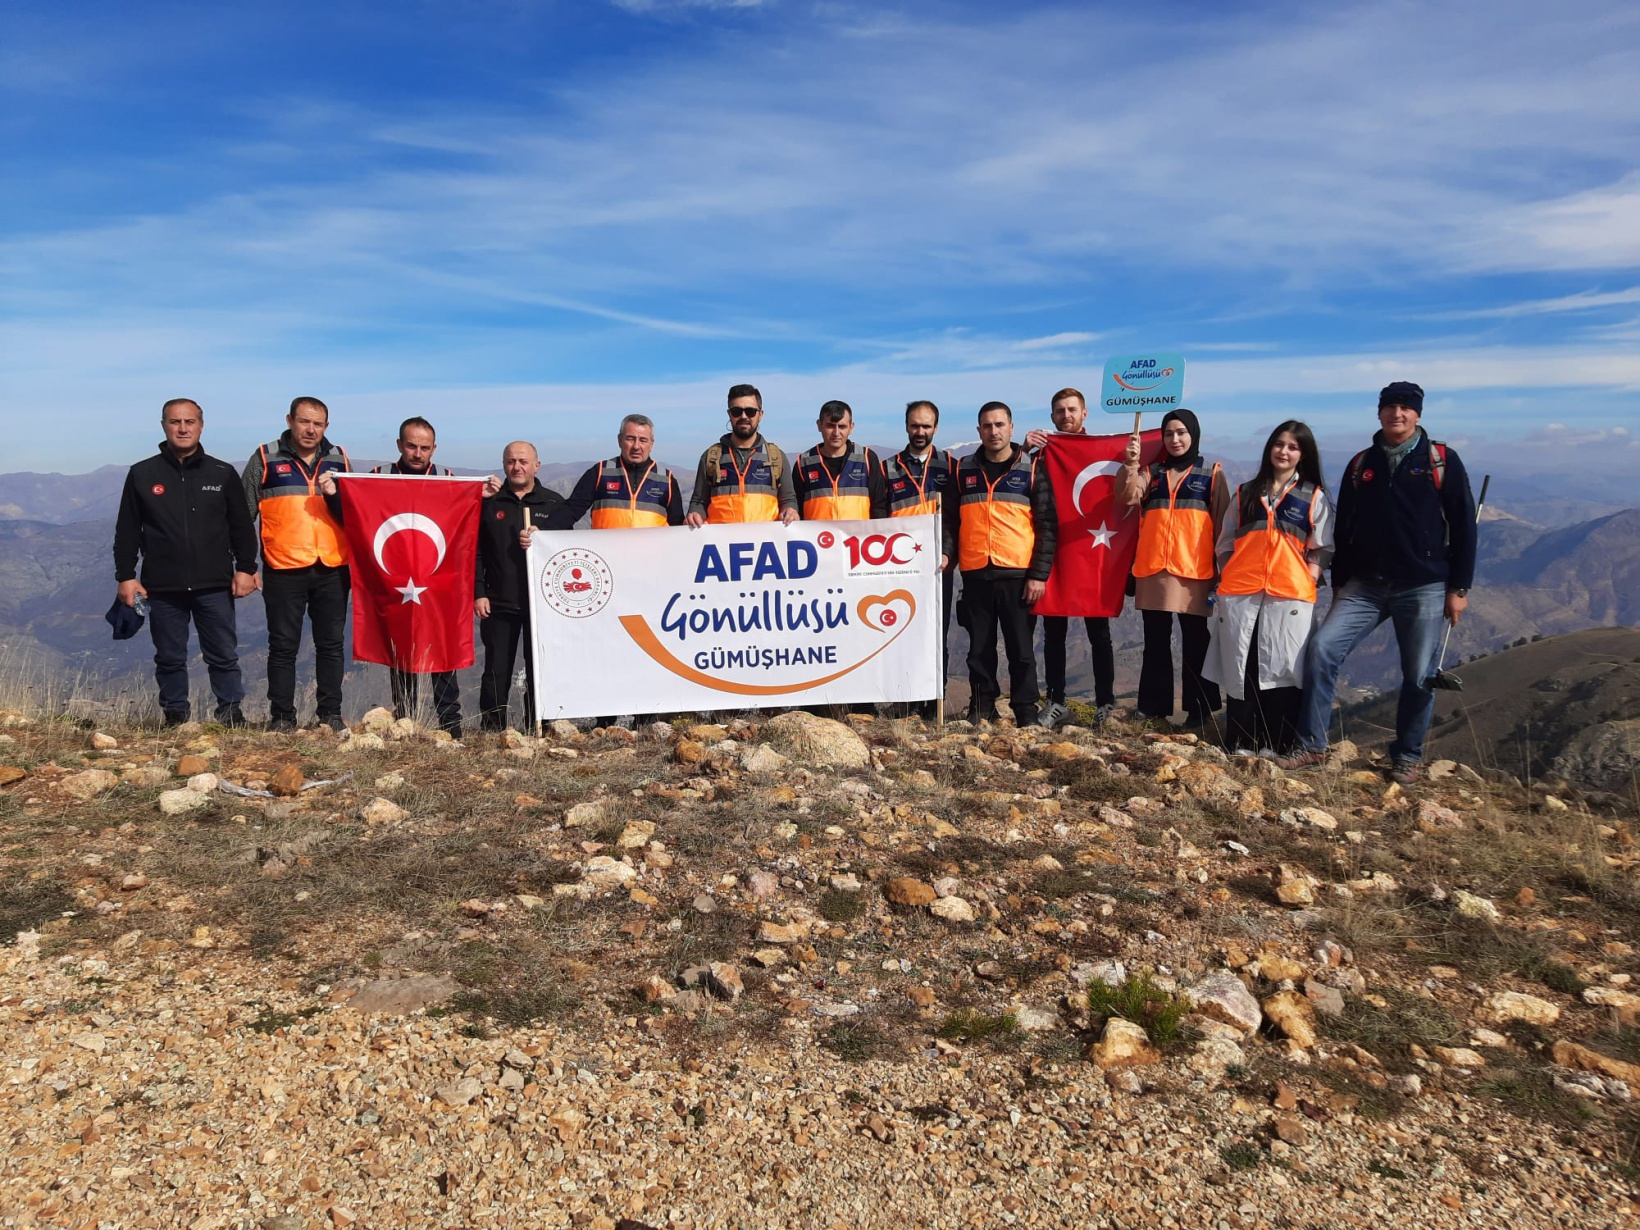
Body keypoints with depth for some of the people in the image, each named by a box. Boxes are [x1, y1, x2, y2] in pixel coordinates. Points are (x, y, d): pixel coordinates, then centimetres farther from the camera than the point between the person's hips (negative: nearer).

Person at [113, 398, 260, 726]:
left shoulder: (223, 474, 6)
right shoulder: (142, 474, 6)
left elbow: (241, 527, 8)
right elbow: (127, 531, 7)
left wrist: (246, 568, 1)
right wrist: (125, 576, 2)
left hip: (215, 586, 0)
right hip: (163, 587, 1)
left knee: (224, 656, 4)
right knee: (170, 659, 8)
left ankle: (231, 714, 14)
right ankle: (175, 717, 18)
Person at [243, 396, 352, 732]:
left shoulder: (338, 459, 11)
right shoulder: (265, 459, 4)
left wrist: (334, 494, -9)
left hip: (333, 569, 2)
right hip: (283, 570, -2)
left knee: (331, 644, 6)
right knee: (283, 646, 2)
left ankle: (331, 715, 15)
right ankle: (281, 717, 10)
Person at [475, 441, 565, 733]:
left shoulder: (554, 503, 8)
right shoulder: (489, 502, 8)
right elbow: (475, 552, 6)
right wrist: (478, 593, -2)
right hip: (499, 602, 0)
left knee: (539, 671, 3)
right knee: (496, 673, 2)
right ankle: (491, 732, 9)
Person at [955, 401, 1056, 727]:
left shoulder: (1032, 469, 3)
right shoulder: (964, 470, 11)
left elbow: (1047, 526, 0)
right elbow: (951, 519, 11)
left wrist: (1039, 574, -7)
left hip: (1018, 575, -2)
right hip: (975, 575, 2)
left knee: (1021, 648, 3)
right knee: (980, 649, 8)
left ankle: (1026, 713, 11)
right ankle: (981, 710, 18)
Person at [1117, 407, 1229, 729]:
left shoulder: (1212, 473, 6)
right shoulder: (1151, 472, 12)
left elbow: (1222, 523, 4)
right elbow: (1126, 497, -6)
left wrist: (1222, 567, -1)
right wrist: (1130, 464, -22)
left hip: (1194, 569, -3)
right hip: (1153, 568, 3)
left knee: (1195, 642, 2)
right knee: (1155, 641, 7)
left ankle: (1199, 709, 9)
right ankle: (1154, 707, 14)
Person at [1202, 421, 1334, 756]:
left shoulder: (1315, 497, 12)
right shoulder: (1245, 493, 18)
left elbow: (1322, 550, 7)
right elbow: (1225, 544, 18)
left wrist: (1305, 582, -6)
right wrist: (1226, 580, 6)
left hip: (1289, 597, -2)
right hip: (1239, 594, 2)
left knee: (1281, 669, -4)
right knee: (1240, 669, 2)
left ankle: (1275, 746, 1)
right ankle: (1241, 744, 7)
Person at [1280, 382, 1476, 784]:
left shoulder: (1442, 461, 1)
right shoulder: (1360, 464, 10)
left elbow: (1463, 525, 0)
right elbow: (1344, 527, 14)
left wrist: (1459, 587, -4)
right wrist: (1339, 582, 11)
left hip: (1423, 588, -2)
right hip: (1365, 585, 3)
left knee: (1418, 676, 1)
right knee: (1323, 648, -12)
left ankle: (1407, 757, 21)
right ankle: (1312, 746, -4)